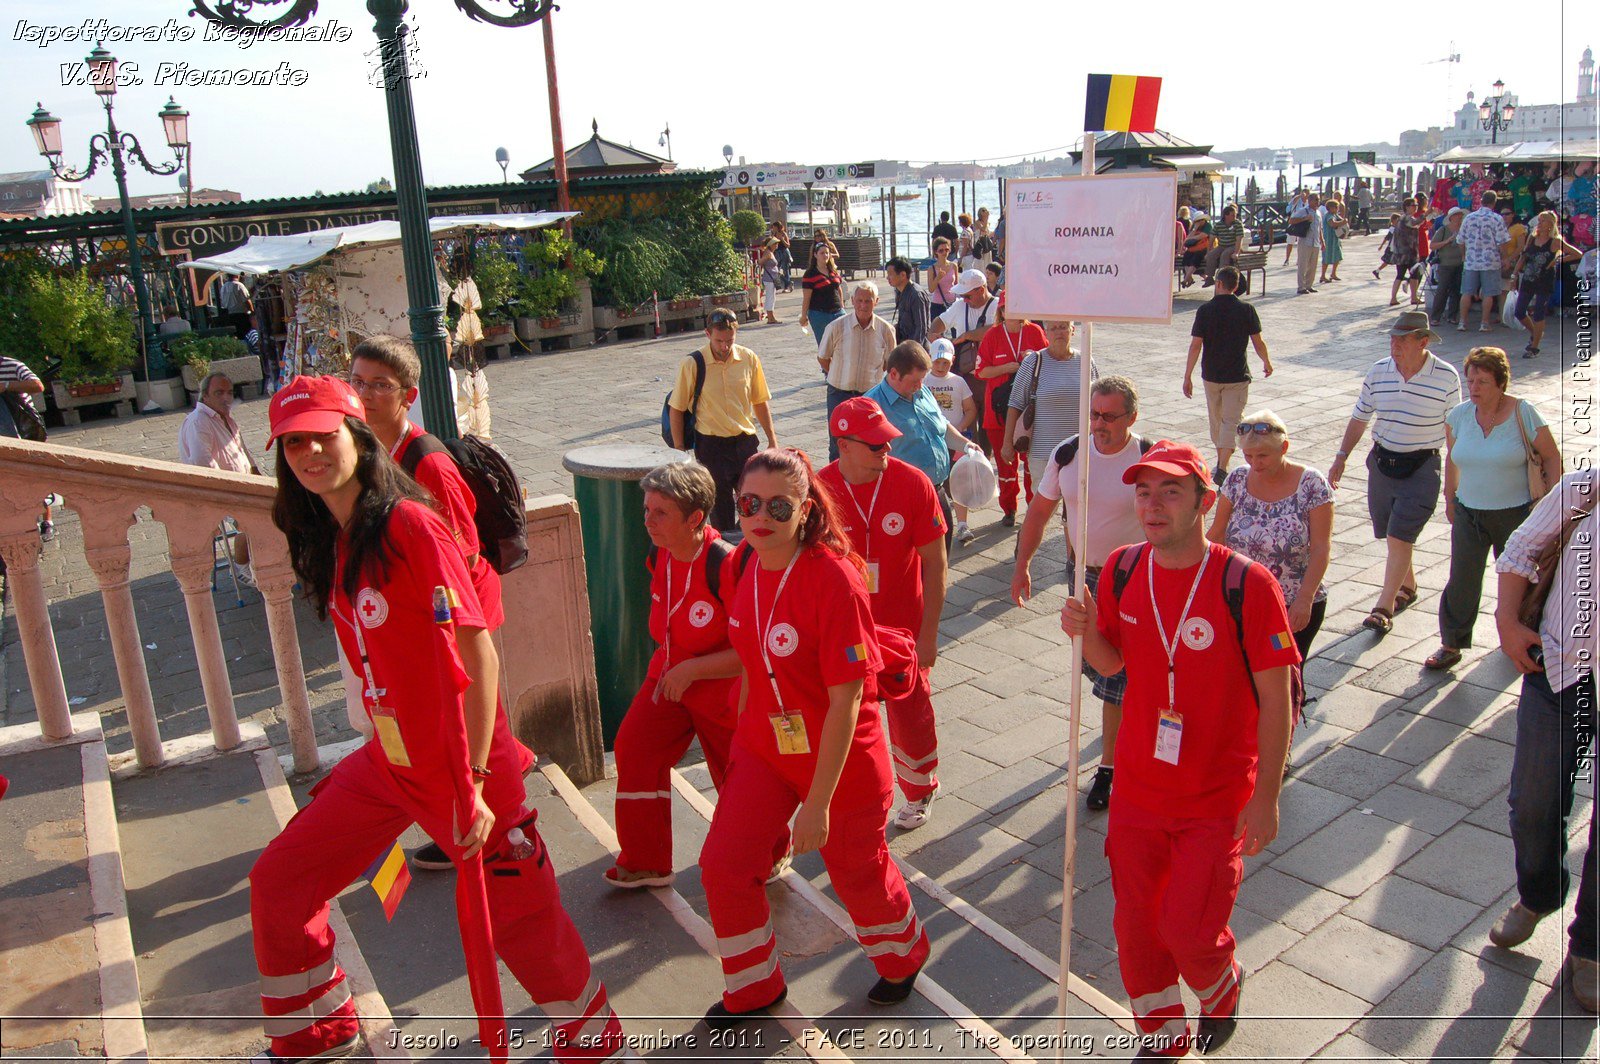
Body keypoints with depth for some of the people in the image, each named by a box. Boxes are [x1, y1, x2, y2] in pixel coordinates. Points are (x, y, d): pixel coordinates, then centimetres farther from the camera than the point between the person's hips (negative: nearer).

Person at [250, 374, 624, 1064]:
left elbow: (479, 659, -22)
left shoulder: (409, 526, -20)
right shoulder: (329, 543, 5)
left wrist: (474, 783, -21)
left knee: (517, 918, 6)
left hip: (460, 767, -8)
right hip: (388, 762, 8)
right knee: (278, 882, 15)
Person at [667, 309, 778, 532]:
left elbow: (760, 401, 10)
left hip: (745, 440, 3)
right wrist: (679, 449, -2)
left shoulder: (749, 358, -1)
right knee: (720, 505, 6)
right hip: (711, 444, -3)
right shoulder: (692, 365, -9)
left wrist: (772, 439, 9)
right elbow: (676, 408, -2)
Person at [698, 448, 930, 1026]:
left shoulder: (833, 579, -27)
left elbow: (846, 701, -25)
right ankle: (753, 988, 31)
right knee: (723, 864, 4)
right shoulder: (750, 568, -6)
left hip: (840, 756, -6)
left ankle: (903, 956, 49)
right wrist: (740, 741, 14)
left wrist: (817, 801, -22)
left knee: (858, 871, 15)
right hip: (764, 746, 6)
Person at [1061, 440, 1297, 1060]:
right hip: (1138, 787, 4)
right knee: (1134, 926, 12)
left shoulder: (1246, 584, -19)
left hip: (1218, 799, -4)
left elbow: (1275, 700, -13)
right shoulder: (1124, 570, -5)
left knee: (1189, 932, 2)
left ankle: (1222, 990, 40)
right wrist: (1087, 633, -15)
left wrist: (1266, 797, -11)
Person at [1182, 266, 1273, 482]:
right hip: (1238, 375, -1)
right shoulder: (1246, 310, -5)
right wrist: (1267, 363, 20)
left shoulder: (1205, 310, -7)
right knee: (1231, 421, -1)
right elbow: (1258, 342, 1)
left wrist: (1187, 376, -6)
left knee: (1216, 419, 18)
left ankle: (1220, 461, 34)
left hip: (1211, 375, 1)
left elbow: (1196, 345, -10)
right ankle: (1222, 468, -15)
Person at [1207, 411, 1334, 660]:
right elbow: (1217, 534, 6)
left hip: (1296, 608, -3)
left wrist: (1305, 598, -18)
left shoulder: (1312, 484, -10)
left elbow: (1321, 548, -12)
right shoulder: (1237, 479, -1)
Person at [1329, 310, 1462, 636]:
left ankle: (1384, 607, -3)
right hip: (1382, 461, 4)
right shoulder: (1378, 372, 0)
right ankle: (1408, 585, 39)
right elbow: (1359, 418, 10)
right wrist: (1341, 456, 7)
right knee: (1392, 535, 15)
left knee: (1399, 537, -10)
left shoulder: (1446, 377, -9)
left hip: (1421, 468, -4)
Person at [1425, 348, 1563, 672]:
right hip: (1469, 512, 2)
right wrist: (1450, 499, 15)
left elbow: (1552, 458, -4)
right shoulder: (1459, 415, -1)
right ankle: (1451, 644, 13)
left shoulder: (1523, 413, -12)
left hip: (1516, 514, -2)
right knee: (1461, 582, 2)